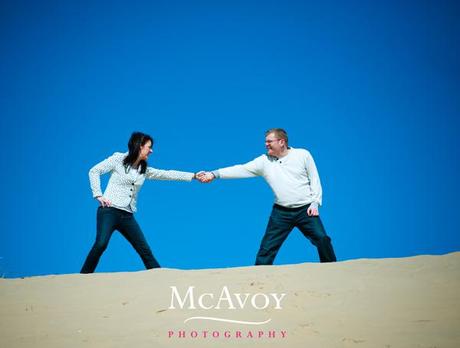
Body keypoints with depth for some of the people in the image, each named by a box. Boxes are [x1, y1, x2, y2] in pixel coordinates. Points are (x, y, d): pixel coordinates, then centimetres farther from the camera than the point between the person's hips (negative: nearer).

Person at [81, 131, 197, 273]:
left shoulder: (144, 170, 14)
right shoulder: (118, 159, -1)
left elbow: (167, 174, 12)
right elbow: (94, 171, -2)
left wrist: (194, 176, 8)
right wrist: (98, 195, -11)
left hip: (127, 216, 6)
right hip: (109, 211, -5)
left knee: (145, 250, 3)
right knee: (101, 244, -24)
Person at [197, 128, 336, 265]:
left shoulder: (303, 155, -3)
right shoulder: (264, 161, -2)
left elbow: (314, 179, 3)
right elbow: (241, 169, -10)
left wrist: (315, 203, -5)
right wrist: (214, 174, -19)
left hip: (305, 210, -1)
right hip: (281, 212, 1)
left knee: (322, 240, -6)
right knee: (267, 248, -1)